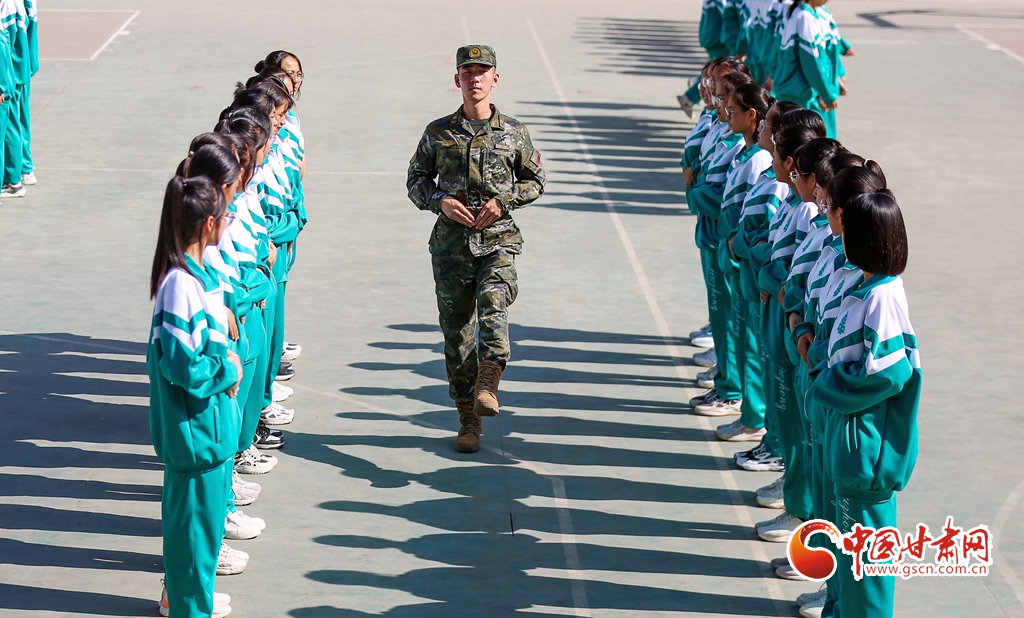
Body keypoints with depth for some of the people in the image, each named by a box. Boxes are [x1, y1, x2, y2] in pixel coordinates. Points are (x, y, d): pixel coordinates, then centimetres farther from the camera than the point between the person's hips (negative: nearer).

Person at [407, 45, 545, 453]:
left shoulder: (513, 132, 5)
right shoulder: (439, 132, 6)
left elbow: (535, 181, 13)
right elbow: (416, 179, 14)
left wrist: (503, 201, -4)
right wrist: (440, 201, -6)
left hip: (498, 240, -1)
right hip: (451, 243, 1)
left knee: (493, 305, -29)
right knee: (457, 331, 3)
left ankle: (486, 388, -36)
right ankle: (468, 421, 12)